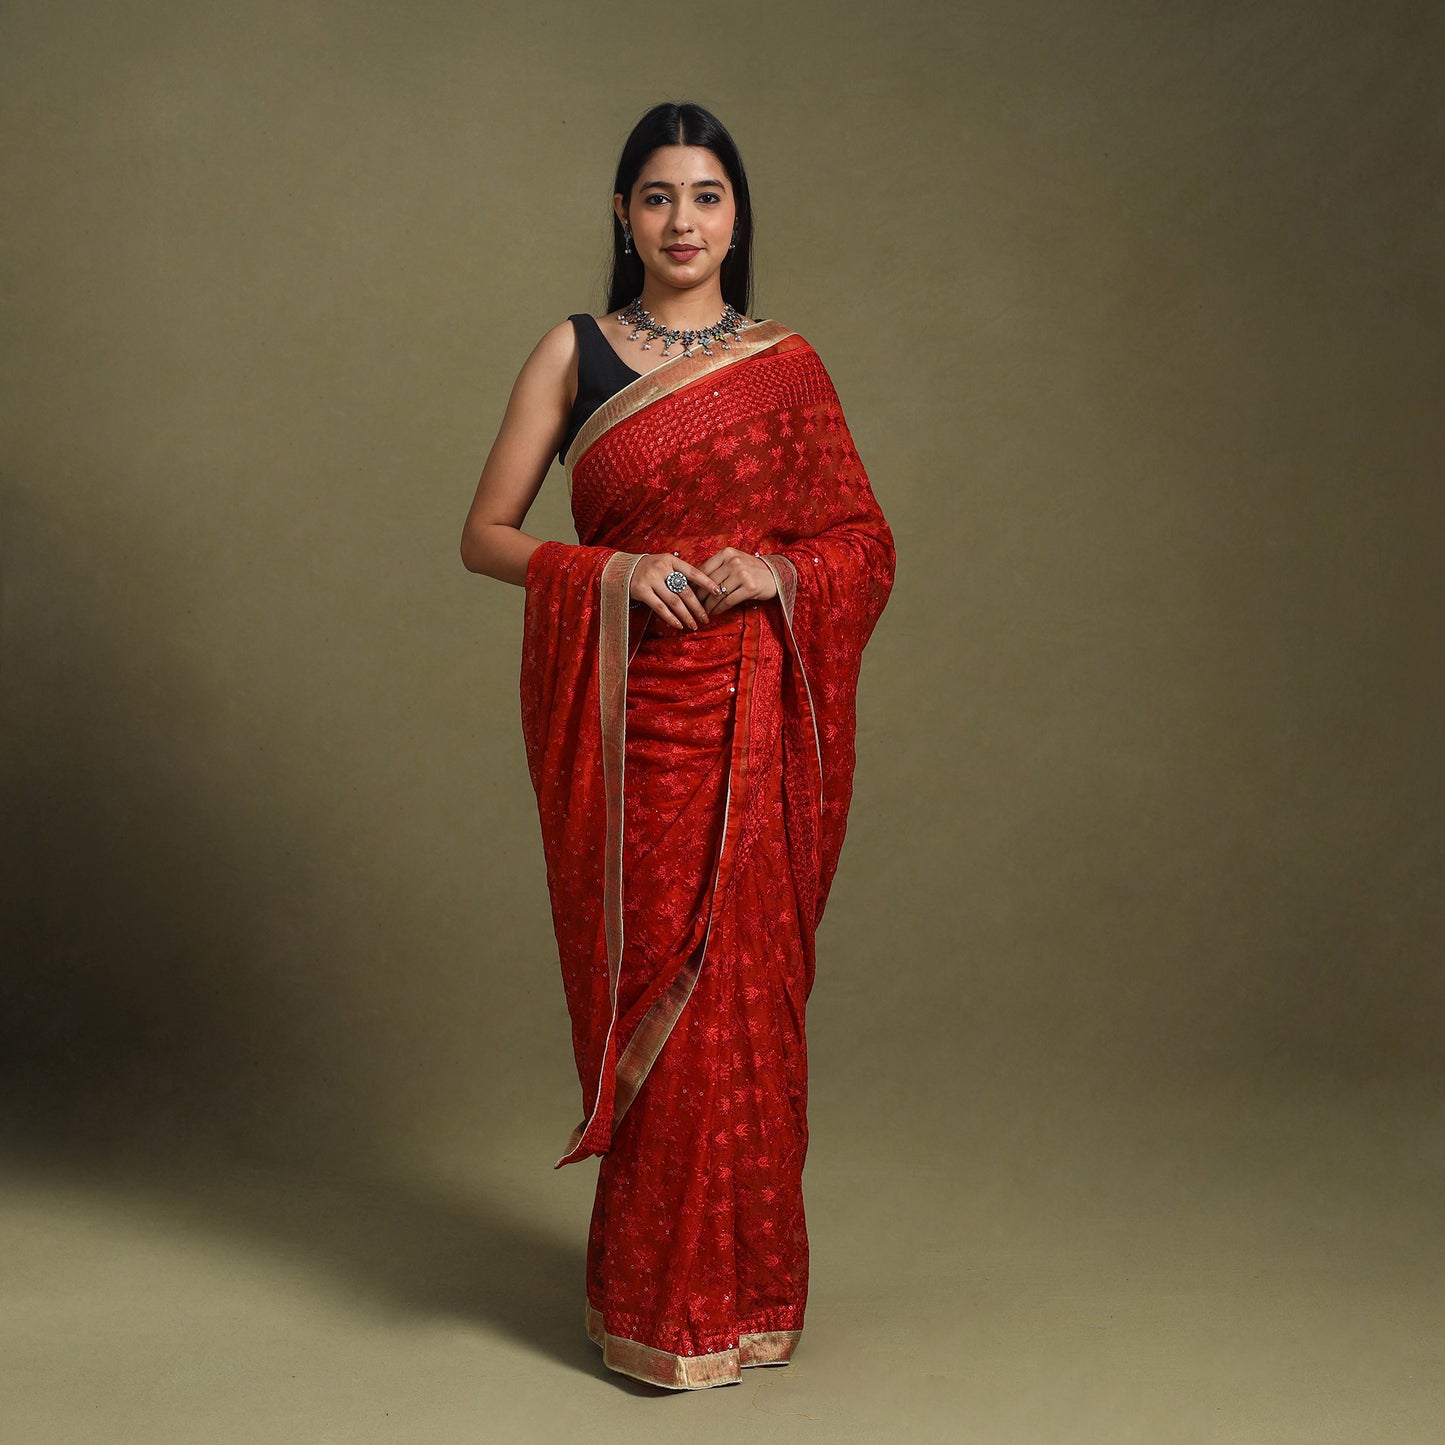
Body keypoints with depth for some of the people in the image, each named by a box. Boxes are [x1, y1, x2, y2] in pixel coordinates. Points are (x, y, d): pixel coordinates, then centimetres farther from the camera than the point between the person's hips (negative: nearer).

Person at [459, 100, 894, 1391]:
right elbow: (486, 535, 4)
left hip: (749, 716, 0)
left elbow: (867, 544, 9)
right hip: (622, 713, 0)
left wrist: (776, 573, -11)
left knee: (740, 985, 1)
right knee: (642, 986, 1)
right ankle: (653, 1296, 14)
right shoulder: (573, 354, 5)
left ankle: (742, 1283, 17)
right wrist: (618, 571, -13)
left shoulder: (785, 367, 7)